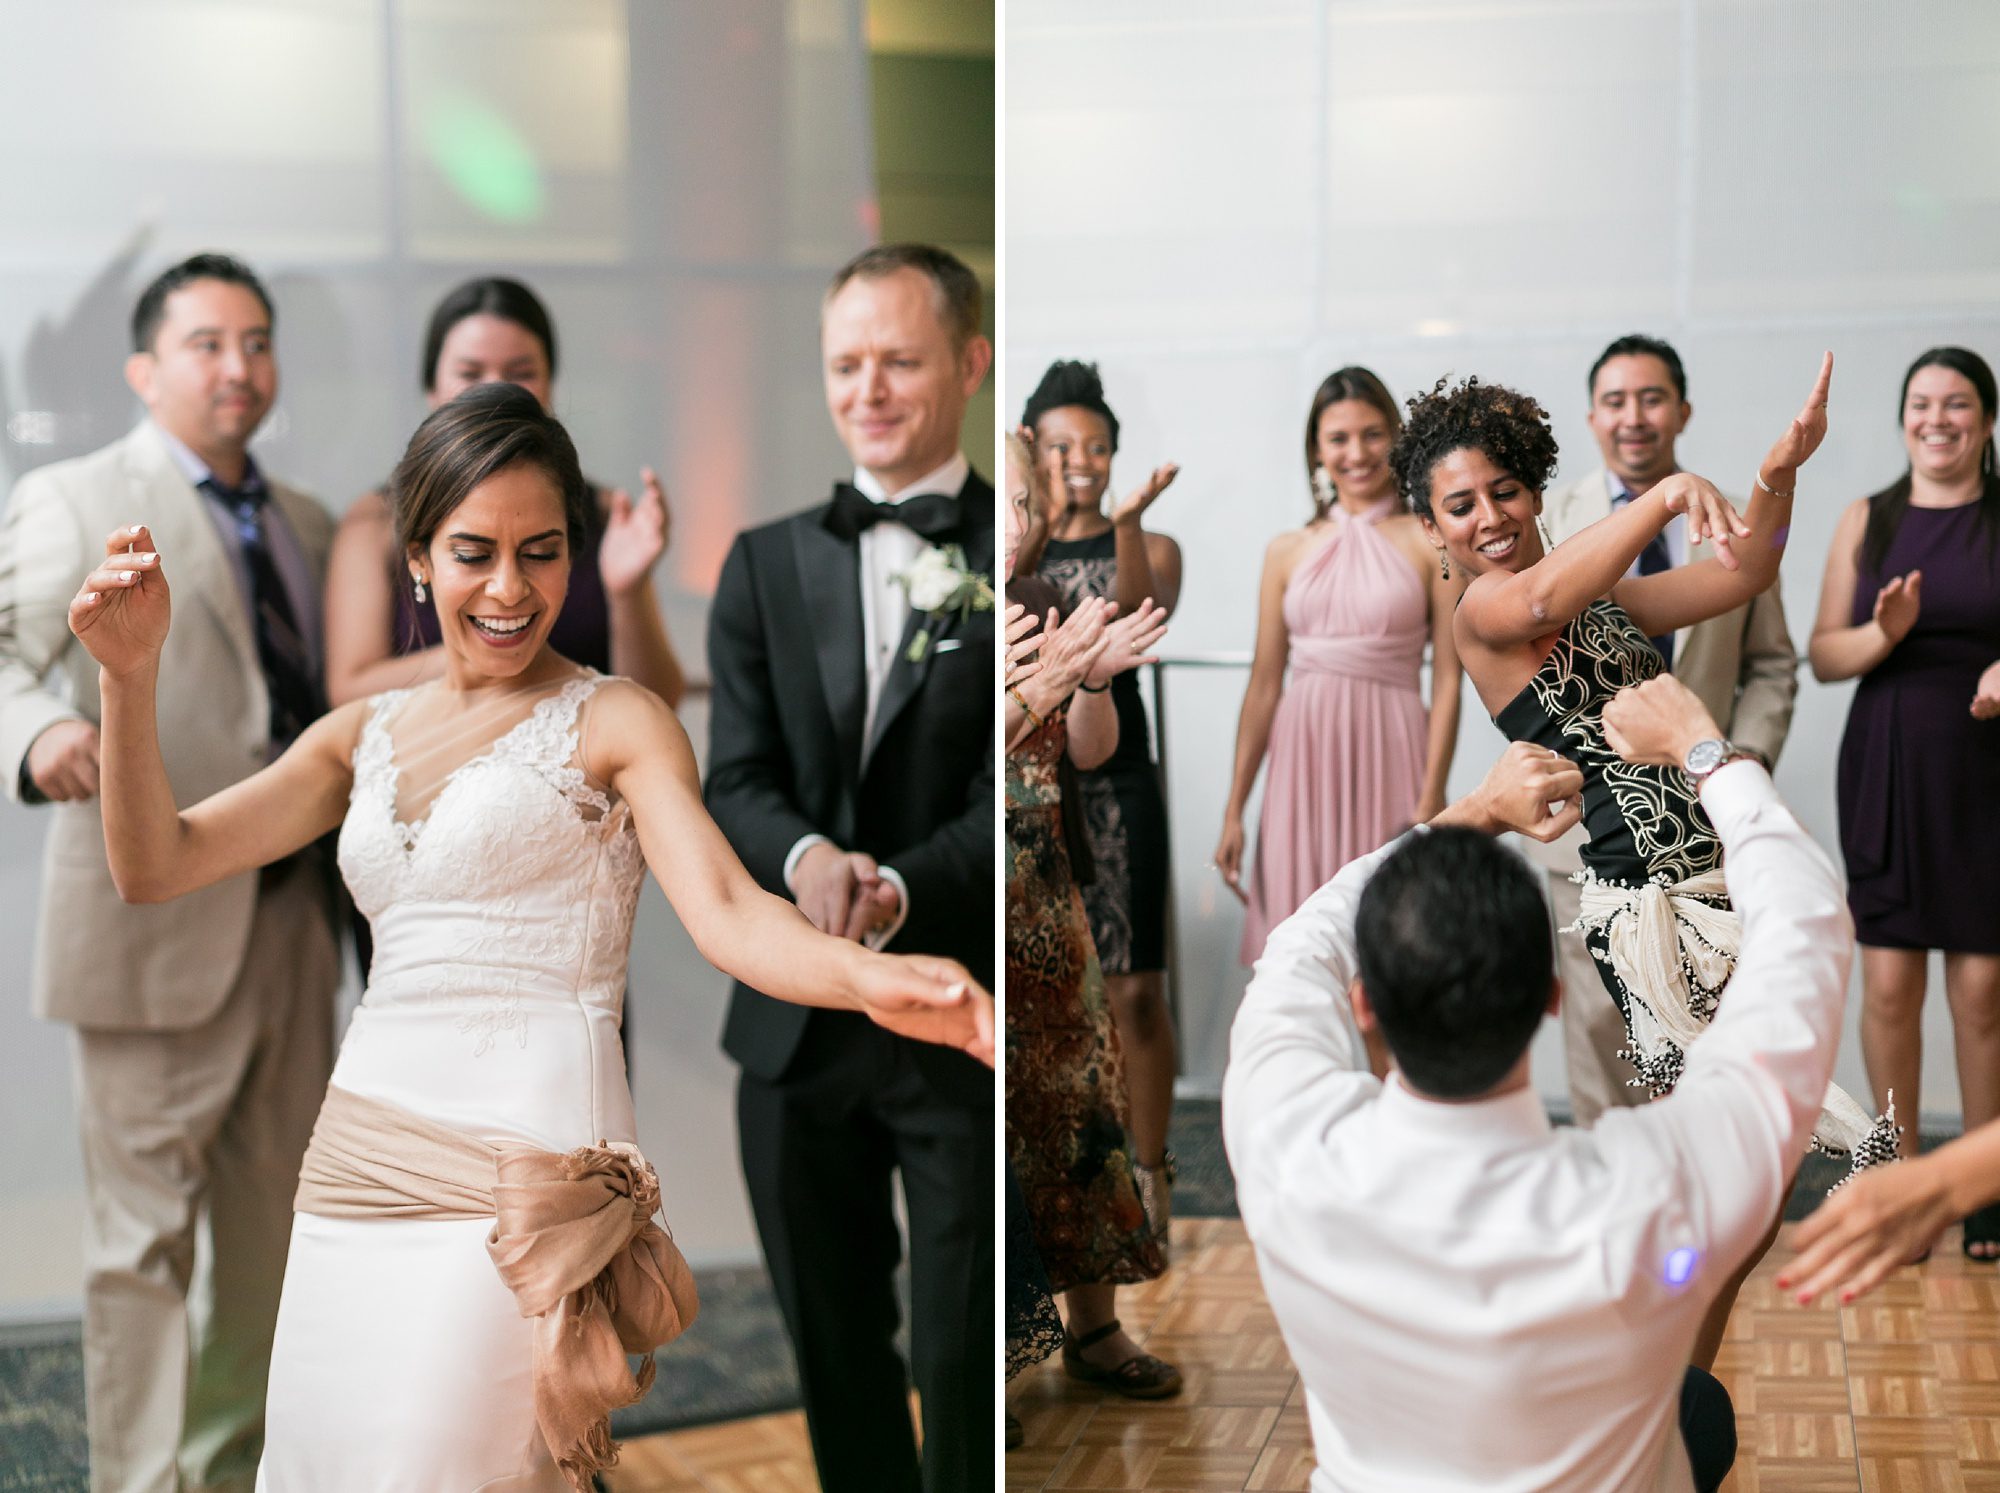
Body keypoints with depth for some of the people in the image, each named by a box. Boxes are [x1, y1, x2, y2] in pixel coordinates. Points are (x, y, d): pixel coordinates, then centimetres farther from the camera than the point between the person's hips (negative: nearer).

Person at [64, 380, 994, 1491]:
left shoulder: (613, 721, 0)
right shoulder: (364, 734, 15)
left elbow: (725, 910, -14)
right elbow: (153, 867, 9)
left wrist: (869, 979, -35)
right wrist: (131, 676, -6)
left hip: (521, 1173, -5)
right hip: (355, 1167, 5)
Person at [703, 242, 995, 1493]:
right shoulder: (766, 565, 9)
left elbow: (1012, 801, -9)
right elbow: (735, 781, 1)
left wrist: (900, 889, -27)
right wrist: (806, 858, -21)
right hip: (799, 1023, 4)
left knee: (967, 1362, 4)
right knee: (833, 1352, 16)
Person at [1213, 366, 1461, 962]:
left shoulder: (1431, 543, 1)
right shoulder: (1288, 552, 9)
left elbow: (1447, 682, -4)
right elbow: (1264, 684, 8)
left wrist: (1432, 801, -12)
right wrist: (1234, 811, 5)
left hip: (1389, 754, -2)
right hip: (1303, 757, 3)